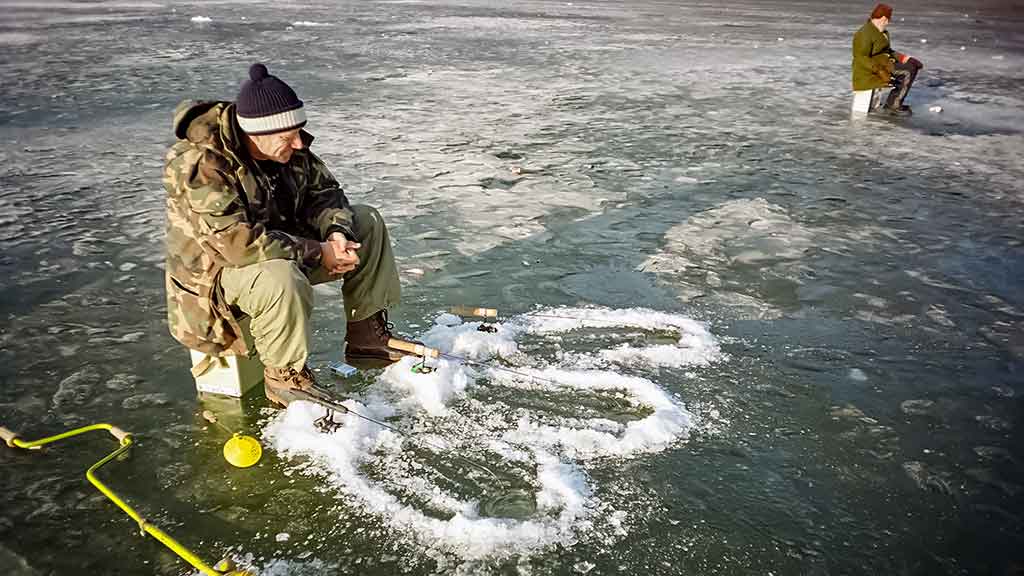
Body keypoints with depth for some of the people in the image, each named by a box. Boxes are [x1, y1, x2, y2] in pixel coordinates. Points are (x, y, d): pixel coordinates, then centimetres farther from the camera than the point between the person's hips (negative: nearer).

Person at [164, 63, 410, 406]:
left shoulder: (288, 148, -6)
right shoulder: (201, 166, -29)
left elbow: (324, 192, 5)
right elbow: (240, 242, -37)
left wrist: (337, 232, -18)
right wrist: (318, 253, -31)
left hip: (281, 252, 8)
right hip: (217, 273, -8)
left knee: (365, 222, 1)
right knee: (280, 279, -42)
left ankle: (367, 337, 4)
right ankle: (284, 377, -16)